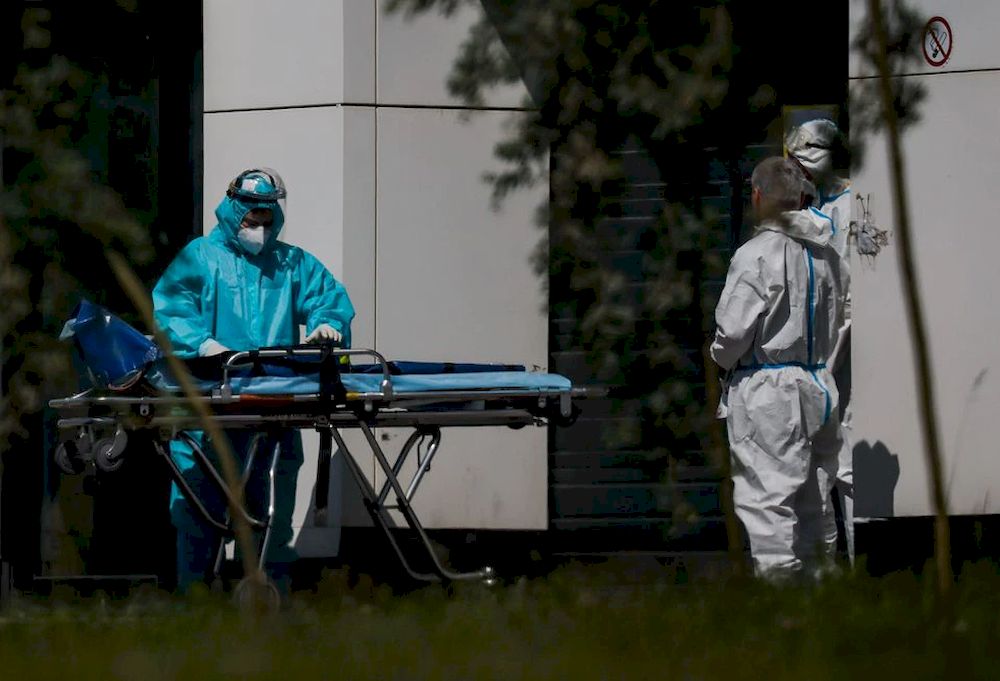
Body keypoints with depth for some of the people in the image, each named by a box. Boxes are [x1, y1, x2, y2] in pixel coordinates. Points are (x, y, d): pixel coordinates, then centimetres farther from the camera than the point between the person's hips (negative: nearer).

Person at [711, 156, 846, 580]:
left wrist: (721, 357, 3)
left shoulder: (756, 255, -16)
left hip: (765, 390, -7)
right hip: (818, 385, 8)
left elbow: (733, 330, -17)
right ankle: (815, 576, 24)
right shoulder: (825, 254, 8)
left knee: (767, 499, -4)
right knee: (813, 499, 16)